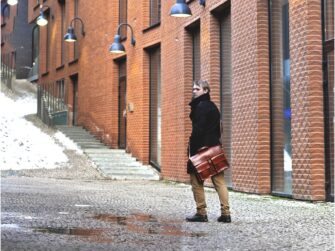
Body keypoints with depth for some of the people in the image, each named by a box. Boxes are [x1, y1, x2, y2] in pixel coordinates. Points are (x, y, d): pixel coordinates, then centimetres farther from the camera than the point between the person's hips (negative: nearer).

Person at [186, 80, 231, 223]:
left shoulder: (200, 106, -11)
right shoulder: (213, 106, 17)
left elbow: (198, 130, -18)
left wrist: (192, 148, -13)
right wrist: (215, 143, 19)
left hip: (201, 148, -8)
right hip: (214, 147, 8)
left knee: (196, 180, 0)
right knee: (219, 180, 7)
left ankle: (201, 213, 1)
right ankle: (225, 213, 6)